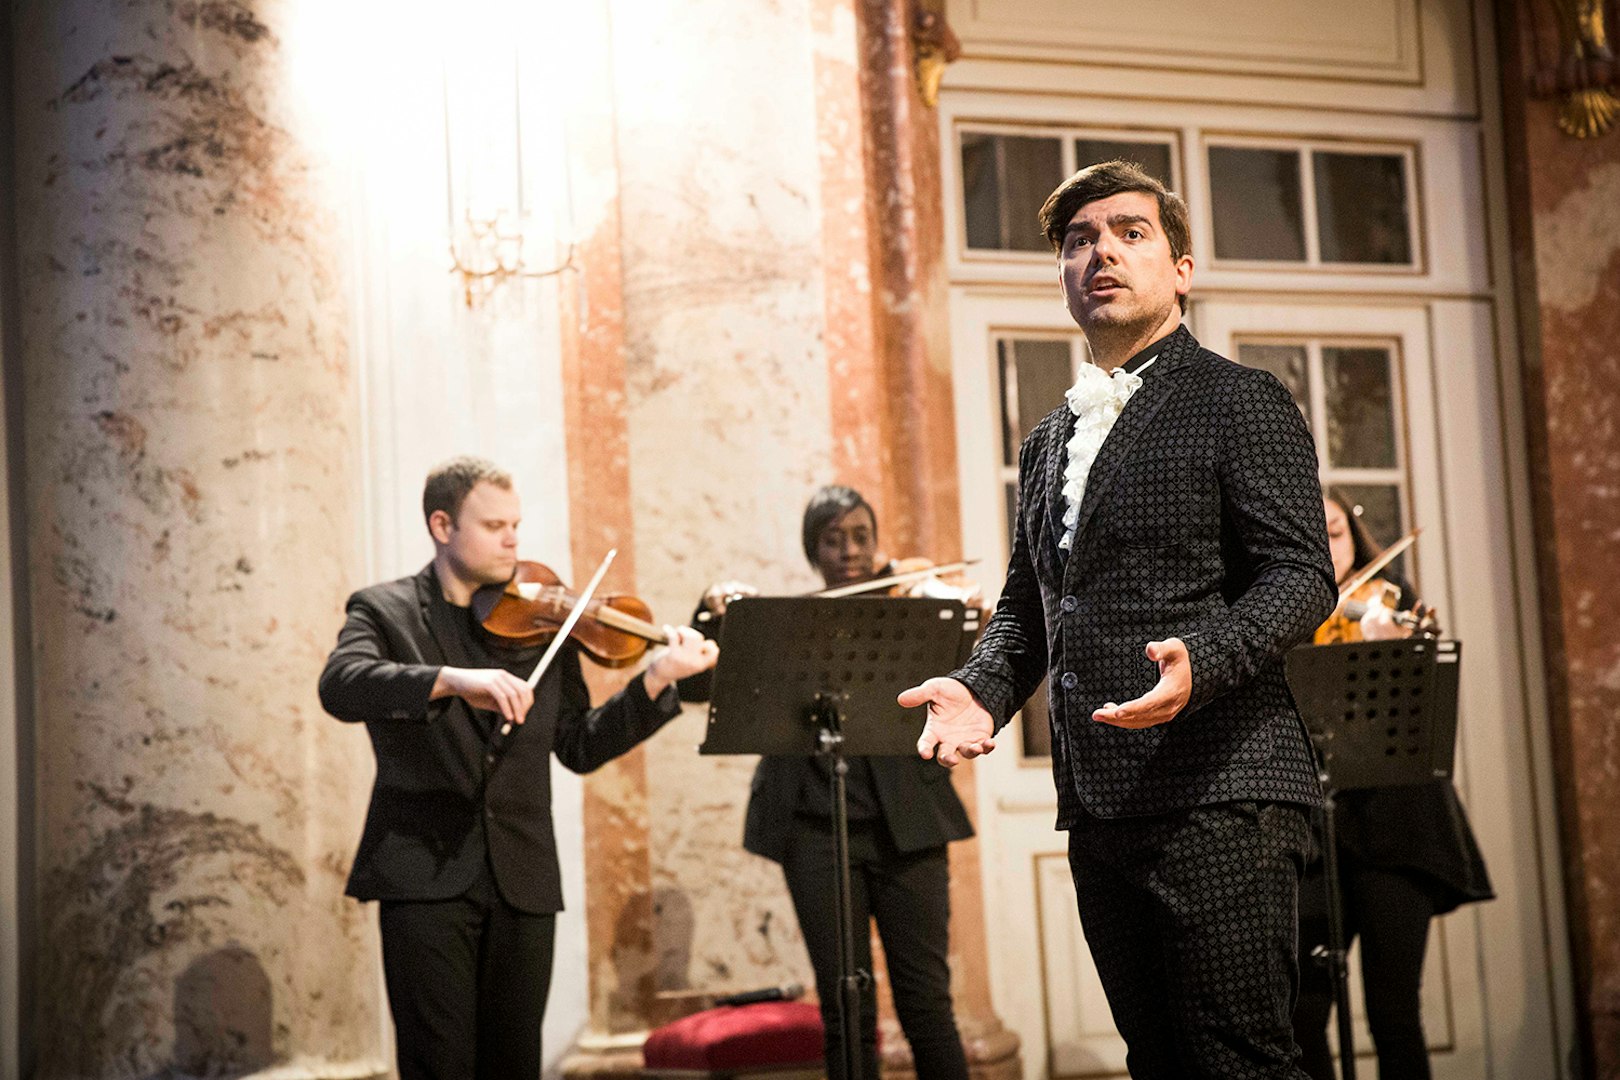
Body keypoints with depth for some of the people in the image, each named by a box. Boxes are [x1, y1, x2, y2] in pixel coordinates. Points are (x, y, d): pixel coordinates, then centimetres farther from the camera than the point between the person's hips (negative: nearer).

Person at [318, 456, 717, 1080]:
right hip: (425, 879, -3)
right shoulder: (384, 610, 3)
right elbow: (340, 685, -19)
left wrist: (656, 681, -6)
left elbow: (579, 747, 9)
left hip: (521, 881, 3)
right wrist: (453, 680, -34)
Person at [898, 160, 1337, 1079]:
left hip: (1218, 795, -7)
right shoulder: (1051, 440, 22)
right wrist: (983, 688, 5)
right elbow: (1027, 604, 26)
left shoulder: (1241, 402, 0)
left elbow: (1301, 574, -9)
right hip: (1099, 807, 7)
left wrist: (1200, 661, -27)